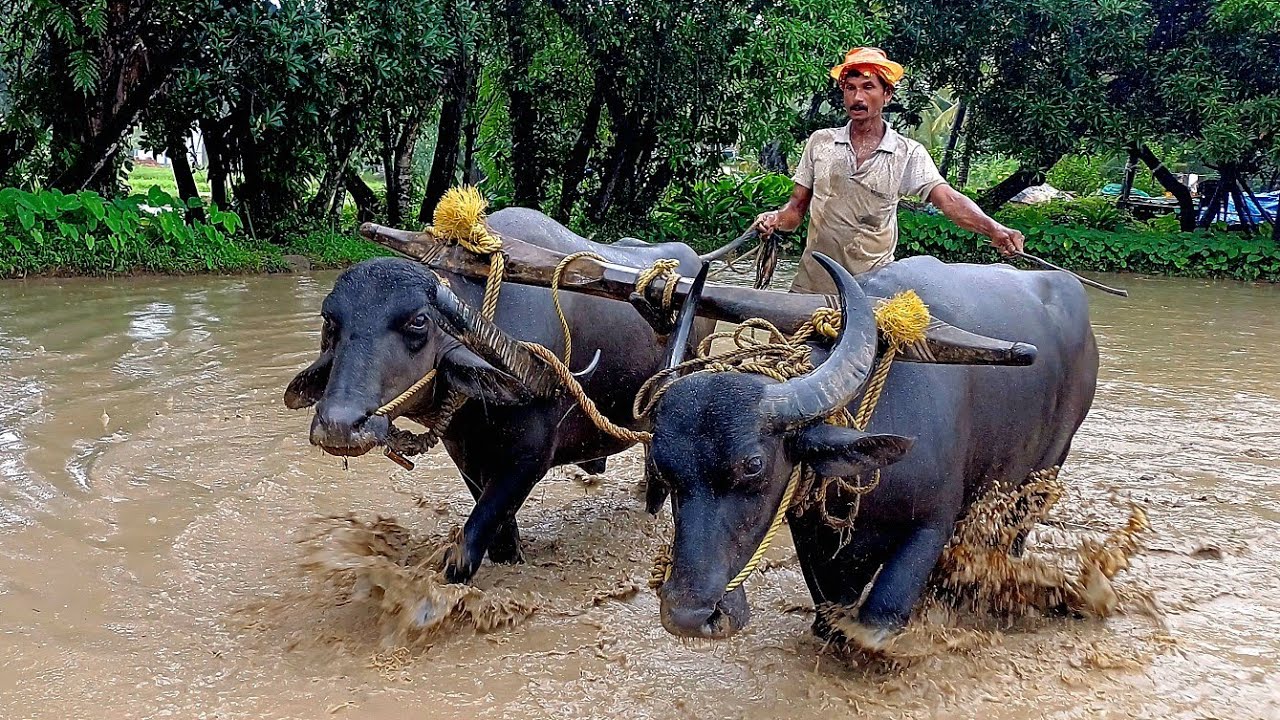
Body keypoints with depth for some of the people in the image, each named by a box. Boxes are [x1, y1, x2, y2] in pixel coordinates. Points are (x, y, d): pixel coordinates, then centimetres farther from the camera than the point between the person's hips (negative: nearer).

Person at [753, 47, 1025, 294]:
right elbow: (797, 207, 9)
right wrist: (776, 219, -14)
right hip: (812, 286, 1)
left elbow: (948, 200, -12)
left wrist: (993, 230, -29)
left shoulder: (908, 154, 0)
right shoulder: (820, 142, 5)